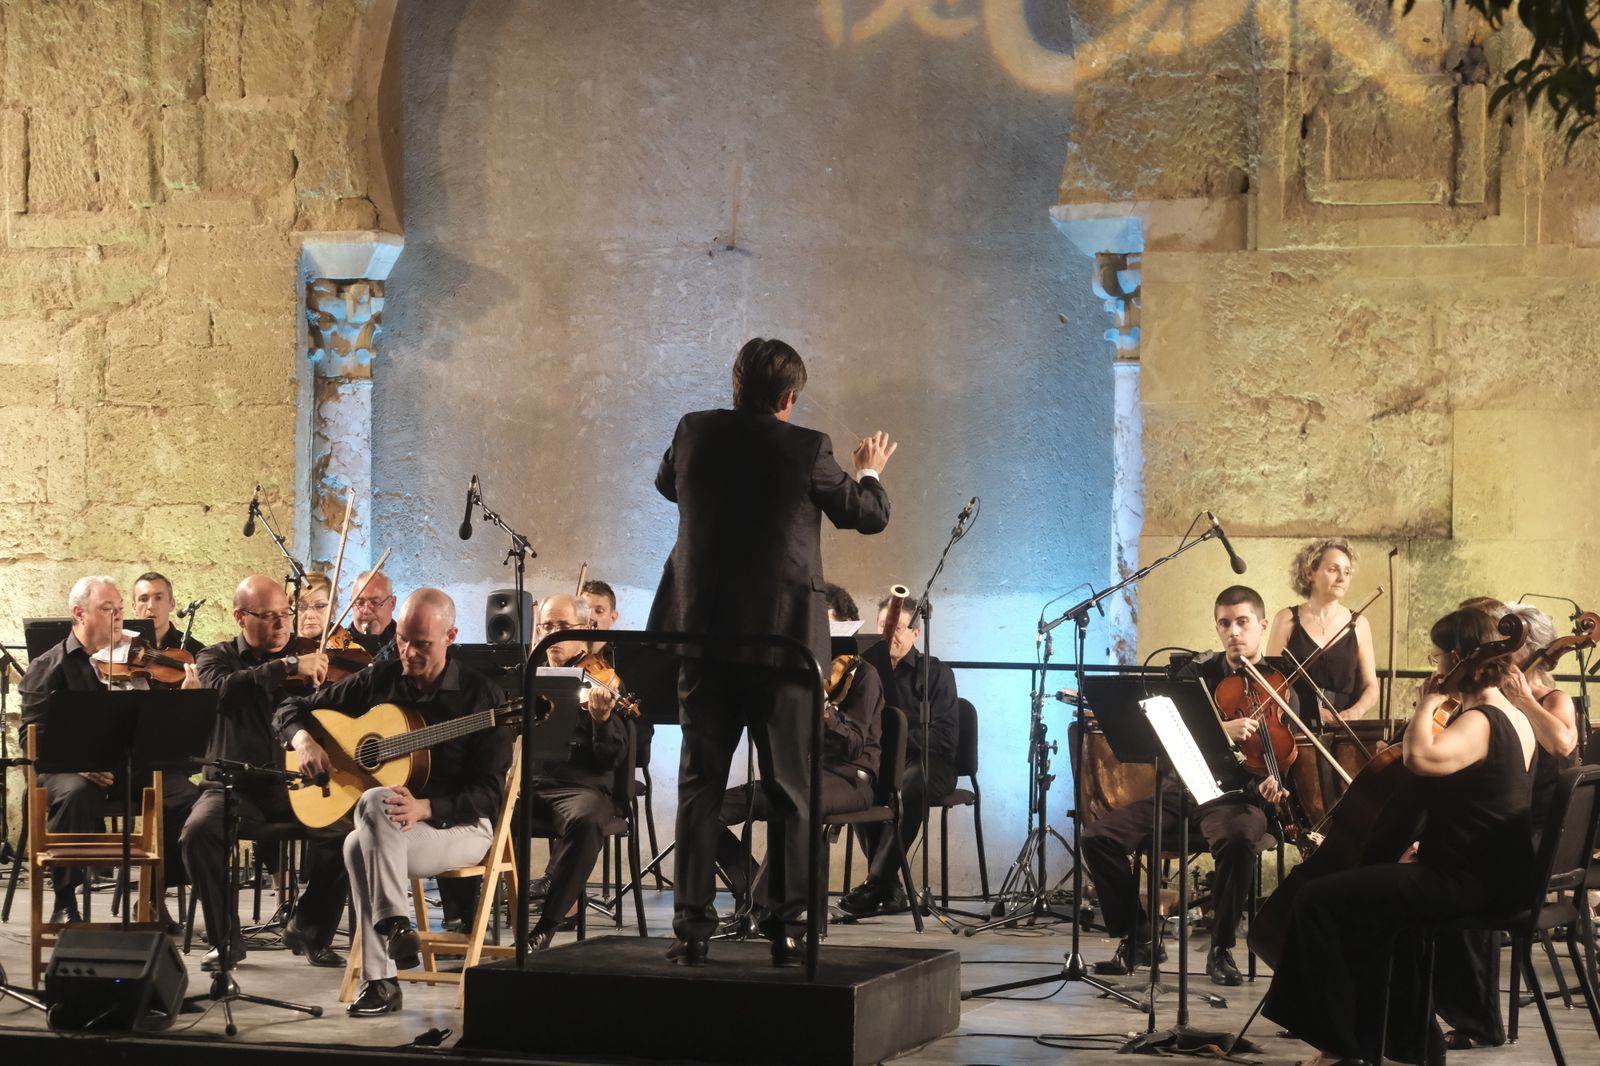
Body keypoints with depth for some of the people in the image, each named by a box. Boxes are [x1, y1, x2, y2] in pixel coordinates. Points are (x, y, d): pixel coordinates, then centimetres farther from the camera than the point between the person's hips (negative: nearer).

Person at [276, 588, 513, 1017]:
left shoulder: (480, 696, -7)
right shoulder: (377, 680, 6)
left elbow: (489, 793, -12)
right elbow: (291, 709, 13)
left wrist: (425, 807, -29)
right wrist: (304, 740, -11)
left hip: (458, 826, -4)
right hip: (382, 829, 4)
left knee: (375, 804, -35)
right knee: (360, 845, -34)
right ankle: (379, 982, -27)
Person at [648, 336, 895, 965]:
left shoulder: (695, 434, 1)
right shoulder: (805, 449, -9)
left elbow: (667, 484, 23)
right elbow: (867, 515, 4)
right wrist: (869, 473, 25)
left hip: (704, 636, 3)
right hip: (783, 639, -3)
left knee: (699, 787, 7)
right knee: (789, 791, 6)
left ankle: (692, 924, 3)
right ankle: (787, 925, 5)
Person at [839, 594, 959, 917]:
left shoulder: (936, 673, 1)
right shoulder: (869, 667, 11)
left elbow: (945, 736, -9)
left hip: (928, 762, -3)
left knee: (909, 786, -39)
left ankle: (875, 883, -39)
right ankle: (890, 888, -28)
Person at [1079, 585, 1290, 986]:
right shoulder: (1200, 677, 13)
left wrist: (1274, 782, -26)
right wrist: (1222, 730, -24)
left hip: (1237, 798, -4)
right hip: (1180, 791, 4)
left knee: (1238, 838, -40)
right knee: (1097, 837, -16)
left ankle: (1221, 948, -20)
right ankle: (1137, 938, 0)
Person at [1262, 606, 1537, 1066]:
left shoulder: (1479, 722, -19)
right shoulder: (1515, 719, 13)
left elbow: (1422, 758, -38)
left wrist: (1428, 704, -21)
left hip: (1463, 881, -11)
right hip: (1492, 873, 11)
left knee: (1316, 902, -11)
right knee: (1374, 906, 31)